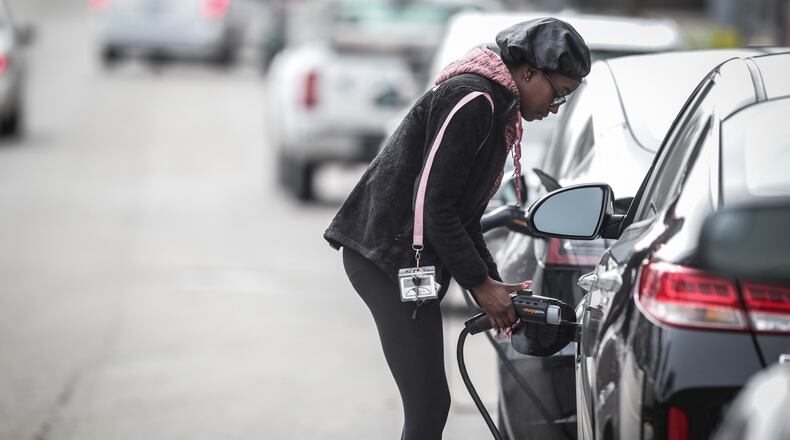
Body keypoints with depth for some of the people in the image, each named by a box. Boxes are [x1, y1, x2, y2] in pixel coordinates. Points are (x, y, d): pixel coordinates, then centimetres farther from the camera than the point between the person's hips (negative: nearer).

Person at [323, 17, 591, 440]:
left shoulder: (497, 110, 17)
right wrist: (481, 282, -13)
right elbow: (432, 204, -20)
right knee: (428, 405, -13)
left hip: (405, 259, 11)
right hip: (388, 257, -11)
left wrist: (492, 283, 11)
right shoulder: (471, 99, -16)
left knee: (427, 404, 11)